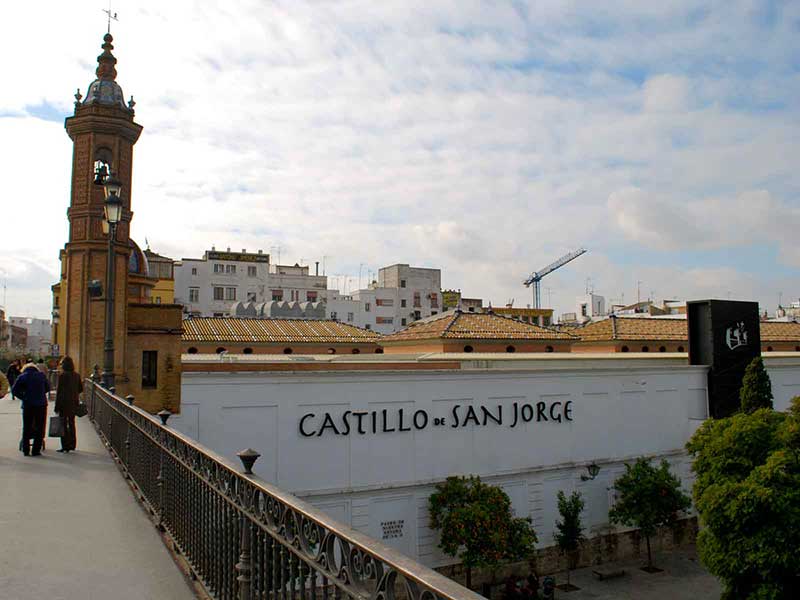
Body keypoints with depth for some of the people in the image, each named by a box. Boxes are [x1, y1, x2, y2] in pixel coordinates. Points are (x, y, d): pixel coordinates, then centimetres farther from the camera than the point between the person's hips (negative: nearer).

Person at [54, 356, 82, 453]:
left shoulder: (62, 375, -12)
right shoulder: (77, 375, 5)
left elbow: (59, 391, -12)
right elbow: (81, 389, 10)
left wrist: (57, 406, -8)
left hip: (64, 402, -6)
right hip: (74, 402, 6)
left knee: (63, 424, 0)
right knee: (72, 423, 14)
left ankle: (65, 446, -1)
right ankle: (72, 445, 18)